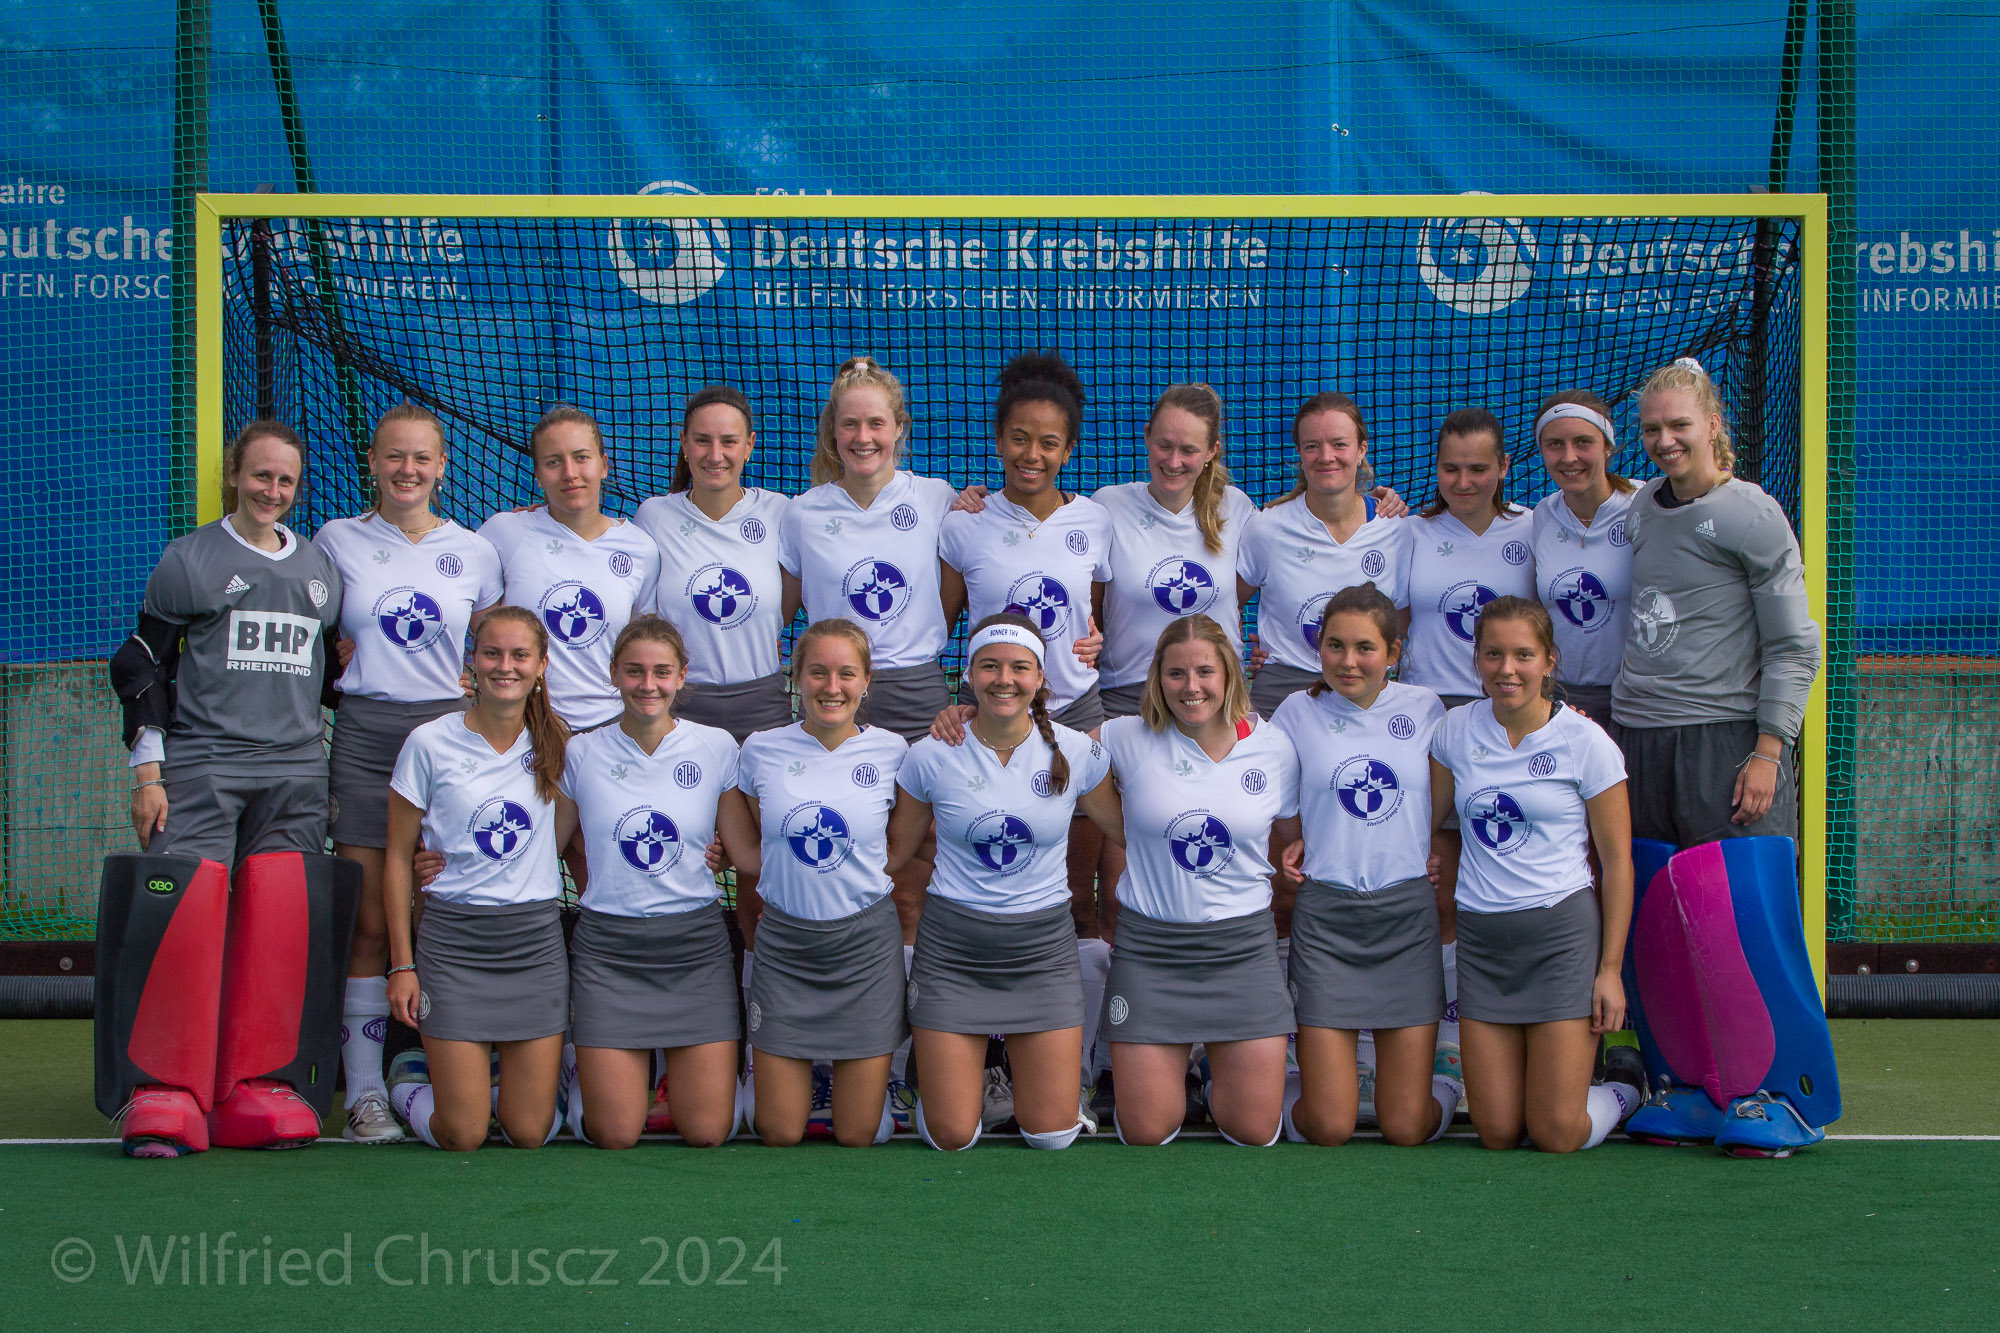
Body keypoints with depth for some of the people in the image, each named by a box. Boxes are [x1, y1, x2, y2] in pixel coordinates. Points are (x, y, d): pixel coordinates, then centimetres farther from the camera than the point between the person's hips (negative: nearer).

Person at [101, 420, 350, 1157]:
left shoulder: (319, 565, 17)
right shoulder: (189, 559, 4)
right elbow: (141, 664, 3)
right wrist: (147, 770, -4)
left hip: (295, 771, 4)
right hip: (200, 766, -4)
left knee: (285, 925, -5)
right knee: (183, 916, -14)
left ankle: (262, 1085, 4)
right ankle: (165, 1092, -7)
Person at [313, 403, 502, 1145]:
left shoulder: (474, 552, 10)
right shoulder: (336, 541, 7)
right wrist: (344, 659, 1)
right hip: (364, 738, -1)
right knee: (368, 924, -3)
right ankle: (365, 1092, 0)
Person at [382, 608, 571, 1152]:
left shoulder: (556, 745, 5)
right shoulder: (430, 743, -3)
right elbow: (398, 857, 1)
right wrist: (402, 964, -2)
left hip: (537, 939, 3)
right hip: (454, 938, -2)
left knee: (531, 1132, 0)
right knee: (462, 1137, -4)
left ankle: (496, 1079, 32)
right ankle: (411, 1079, 27)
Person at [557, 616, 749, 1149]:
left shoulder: (716, 748, 1)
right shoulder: (582, 753, 1)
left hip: (696, 944, 0)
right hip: (608, 946, 0)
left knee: (708, 1133, -5)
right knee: (615, 1135, -5)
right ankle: (589, 1072, 29)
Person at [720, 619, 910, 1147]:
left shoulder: (891, 751, -3)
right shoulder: (761, 751, -1)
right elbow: (755, 857, 8)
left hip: (866, 942, 0)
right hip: (785, 941, 1)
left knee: (858, 1136, 3)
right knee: (778, 1135, 4)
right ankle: (763, 1064, 36)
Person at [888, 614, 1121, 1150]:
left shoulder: (1076, 752, -4)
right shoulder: (932, 757, -6)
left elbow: (1128, 829, 10)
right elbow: (894, 849, 6)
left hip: (1043, 945, 1)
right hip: (952, 946, -1)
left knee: (1052, 1133, -2)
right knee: (951, 1137, -2)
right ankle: (967, 1061, 31)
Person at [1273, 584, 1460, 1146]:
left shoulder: (1424, 709, 5)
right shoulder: (1298, 713, 2)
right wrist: (1294, 845, -6)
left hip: (1409, 913, 1)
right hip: (1326, 915, -1)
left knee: (1407, 1129, -3)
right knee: (1328, 1129, -7)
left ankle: (1440, 1077, 31)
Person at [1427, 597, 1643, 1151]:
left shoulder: (1584, 741, -6)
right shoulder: (1457, 729, 3)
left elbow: (1617, 861, -2)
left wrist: (1610, 970, -6)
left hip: (1562, 929, -4)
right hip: (1481, 938, 4)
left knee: (1556, 1135, -7)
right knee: (1497, 1134, 3)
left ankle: (1625, 1084, 27)